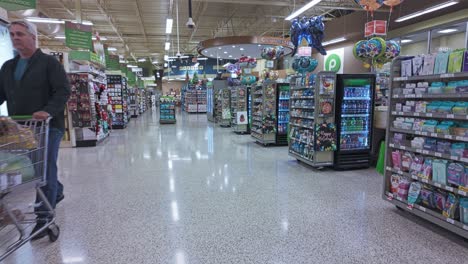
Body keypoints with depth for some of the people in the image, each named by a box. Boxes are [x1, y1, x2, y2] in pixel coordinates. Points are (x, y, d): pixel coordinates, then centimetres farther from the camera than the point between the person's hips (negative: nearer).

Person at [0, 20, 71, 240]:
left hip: (48, 126, -6)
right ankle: (57, 192, 39)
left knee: (46, 170, -3)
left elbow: (63, 91, -12)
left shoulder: (49, 62, -3)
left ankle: (44, 216, 5)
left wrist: (49, 111, -27)